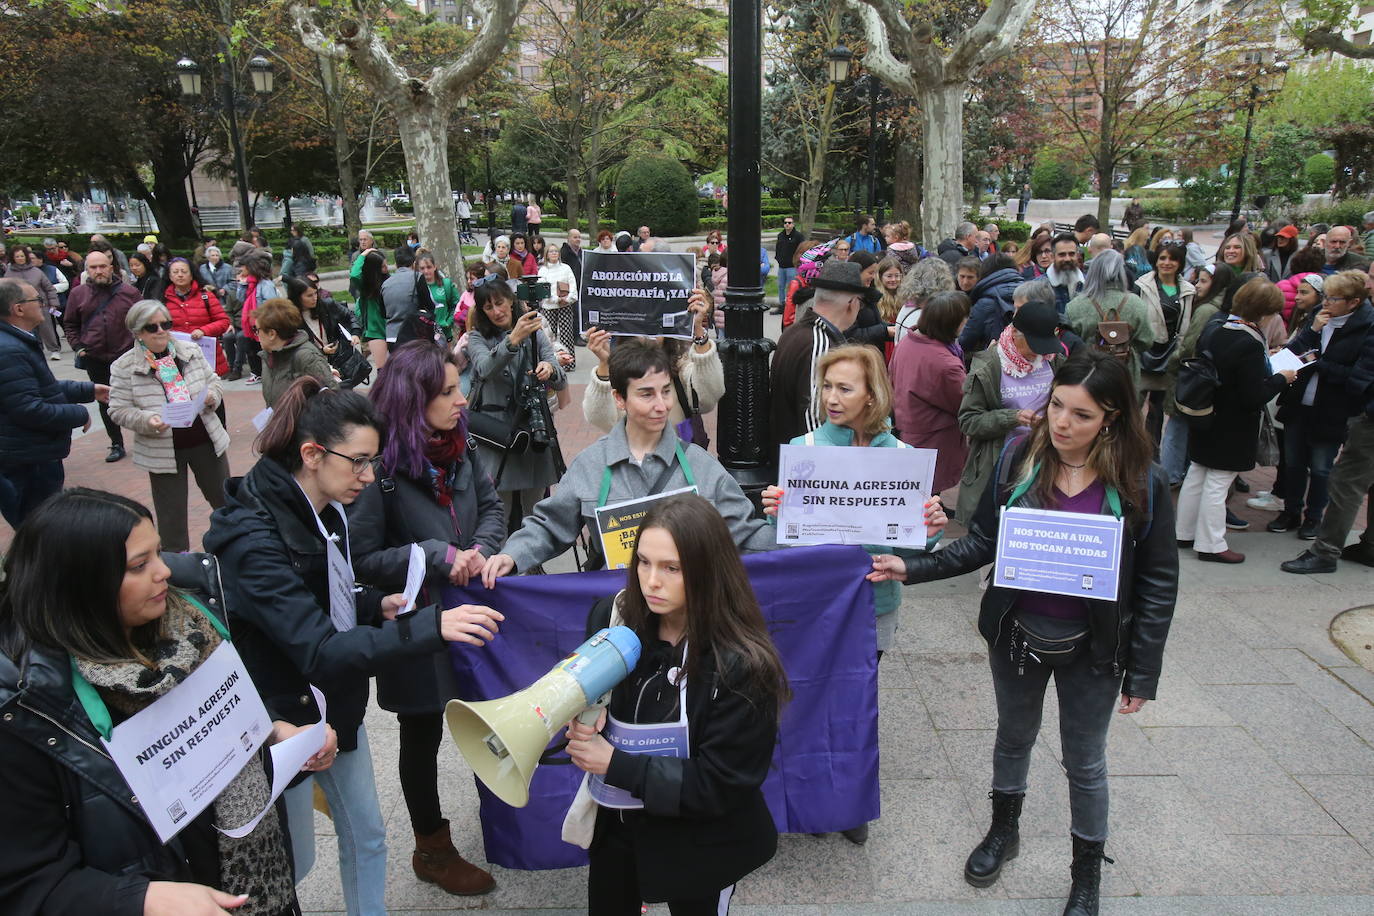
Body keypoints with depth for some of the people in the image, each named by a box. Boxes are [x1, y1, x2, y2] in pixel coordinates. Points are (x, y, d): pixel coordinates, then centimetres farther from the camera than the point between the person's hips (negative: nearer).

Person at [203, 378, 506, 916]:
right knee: (291, 863, 12)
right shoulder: (255, 538, -29)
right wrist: (431, 626, -44)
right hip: (286, 719, -7)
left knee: (366, 835, 19)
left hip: (338, 705, 8)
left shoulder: (323, 511, -3)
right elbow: (319, 653, -35)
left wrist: (375, 606, -6)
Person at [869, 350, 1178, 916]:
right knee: (1013, 738, 24)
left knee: (1084, 762, 16)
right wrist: (912, 568, -16)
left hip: (1091, 651, -2)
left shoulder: (1141, 486, -16)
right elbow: (981, 543, -4)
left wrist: (1142, 674, -8)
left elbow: (1158, 585, -9)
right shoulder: (1019, 460, -12)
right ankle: (1003, 831, 50)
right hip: (1016, 635, 2)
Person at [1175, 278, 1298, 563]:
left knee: (1196, 475, 17)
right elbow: (1254, 398, -23)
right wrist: (1280, 378, -7)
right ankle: (1211, 545, 14)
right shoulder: (1249, 345, -26)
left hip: (1206, 420, 8)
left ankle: (1185, 533, 29)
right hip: (1232, 429, -7)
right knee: (1217, 485, 2)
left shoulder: (1213, 330, -3)